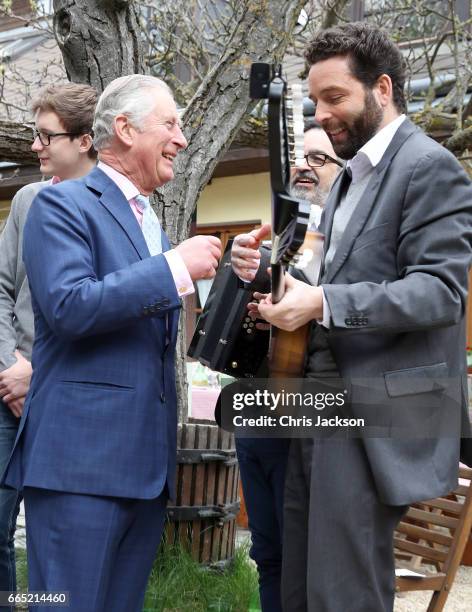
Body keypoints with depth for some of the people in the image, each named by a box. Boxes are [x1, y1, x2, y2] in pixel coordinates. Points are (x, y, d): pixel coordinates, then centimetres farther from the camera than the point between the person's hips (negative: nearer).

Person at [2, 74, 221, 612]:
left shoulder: (153, 224, 22)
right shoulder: (63, 204, -3)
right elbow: (68, 306, -18)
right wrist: (176, 266, -16)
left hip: (147, 463, 8)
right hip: (81, 458, -8)